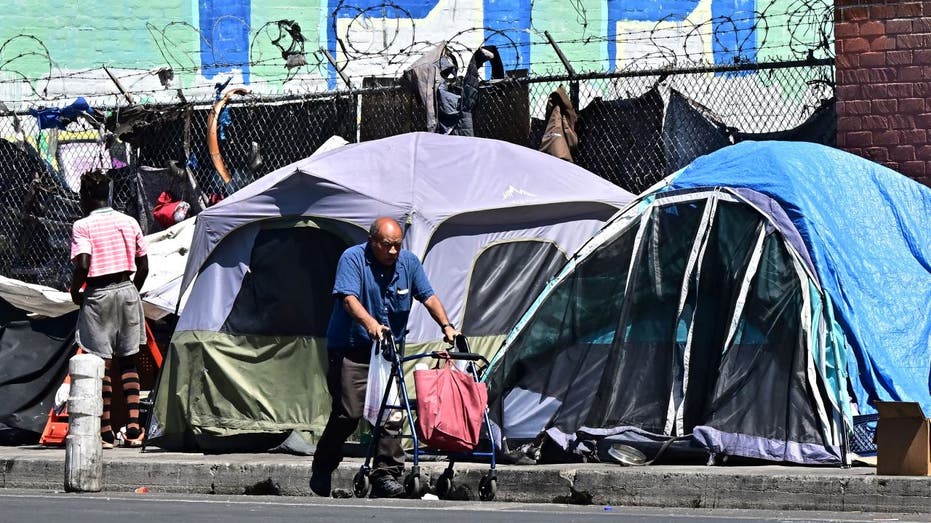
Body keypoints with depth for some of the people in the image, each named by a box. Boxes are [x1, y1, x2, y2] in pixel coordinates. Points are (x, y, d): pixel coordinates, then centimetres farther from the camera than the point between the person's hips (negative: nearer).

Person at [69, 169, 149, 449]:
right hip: (127, 290, 4)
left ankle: (106, 432, 0)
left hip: (98, 294, -4)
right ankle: (133, 428, 2)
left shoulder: (82, 226, -7)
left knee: (100, 363, 1)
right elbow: (143, 266, 8)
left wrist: (74, 292, -2)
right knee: (128, 361, 11)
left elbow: (83, 265, -18)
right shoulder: (129, 222, 8)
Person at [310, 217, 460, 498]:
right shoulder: (352, 259, -11)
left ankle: (386, 475, -3)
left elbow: (429, 297, 6)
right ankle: (321, 468, 10)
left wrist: (446, 326, -10)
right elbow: (349, 298, -24)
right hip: (351, 350, -5)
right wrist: (370, 323, -41)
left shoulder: (409, 262, 5)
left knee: (390, 415, -6)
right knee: (349, 413, -10)